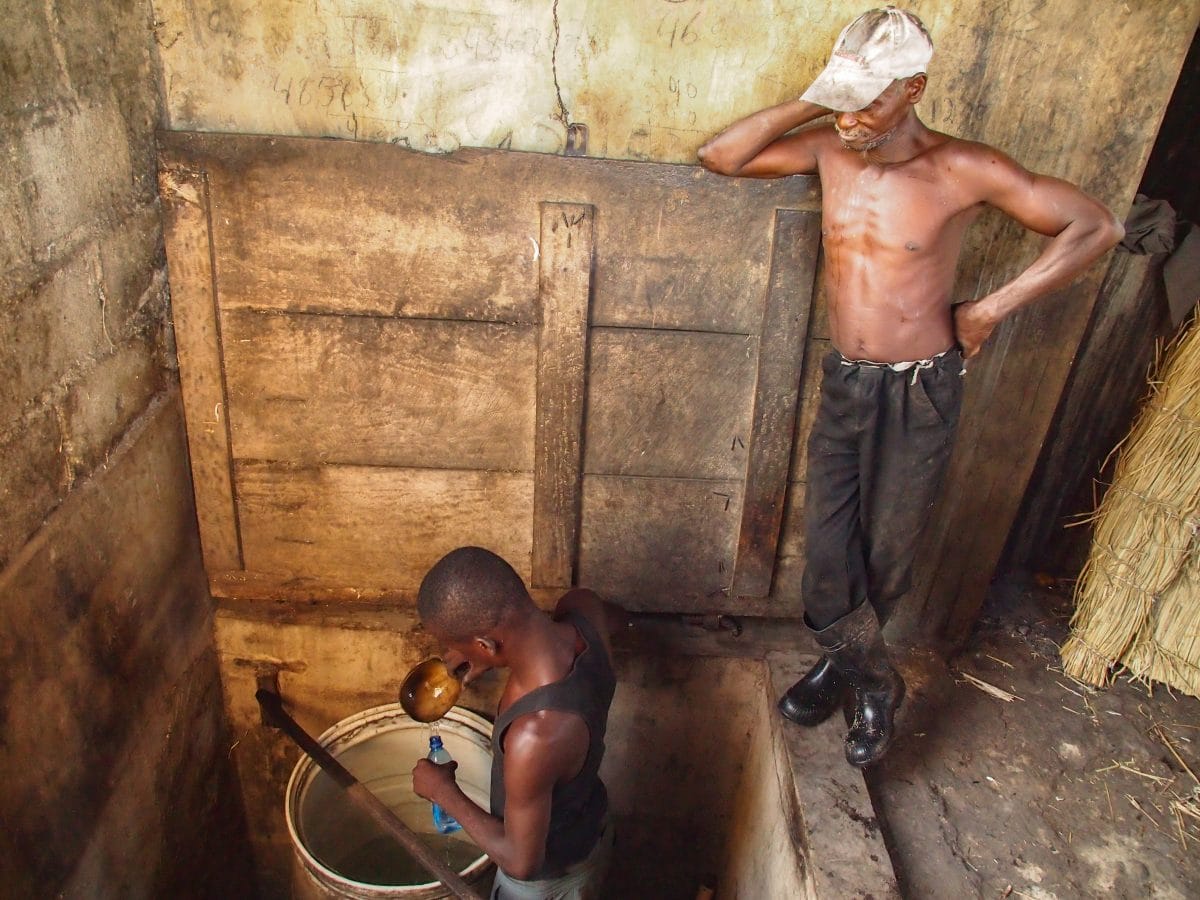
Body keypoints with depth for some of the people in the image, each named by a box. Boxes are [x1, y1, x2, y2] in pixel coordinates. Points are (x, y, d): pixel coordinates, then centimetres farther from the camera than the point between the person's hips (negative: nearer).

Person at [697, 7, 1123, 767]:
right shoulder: (830, 150, -1)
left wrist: (991, 308, -13)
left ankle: (850, 661, 39)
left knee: (887, 553, 10)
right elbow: (719, 157, -1)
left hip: (920, 391, -3)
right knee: (827, 547, 5)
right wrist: (809, 106, -10)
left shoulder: (963, 170, -13)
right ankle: (872, 681, 30)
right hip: (845, 384, 4)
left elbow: (1098, 227, -9)